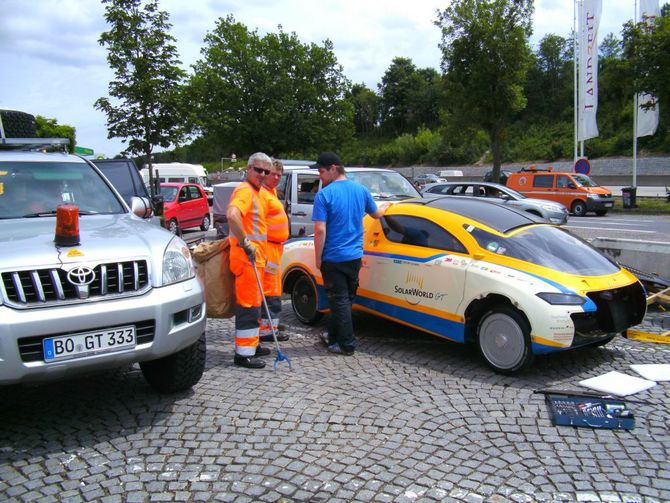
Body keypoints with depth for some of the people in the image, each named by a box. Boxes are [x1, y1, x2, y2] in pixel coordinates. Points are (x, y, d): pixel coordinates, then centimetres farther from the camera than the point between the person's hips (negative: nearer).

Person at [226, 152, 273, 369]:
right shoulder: (245, 190, -15)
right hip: (247, 256, -10)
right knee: (248, 305, -6)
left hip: (254, 256, 10)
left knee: (253, 303, 18)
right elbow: (232, 214, -35)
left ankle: (251, 345, 29)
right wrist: (245, 243, -29)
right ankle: (243, 353, 1)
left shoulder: (255, 192, 17)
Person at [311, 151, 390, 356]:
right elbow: (376, 214, 19)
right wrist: (385, 206, 41)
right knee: (346, 298, 17)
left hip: (333, 258, -6)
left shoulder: (324, 195, -15)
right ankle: (333, 336, 32)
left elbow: (320, 230, -20)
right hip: (355, 256, 6)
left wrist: (318, 258, -10)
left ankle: (347, 344, 7)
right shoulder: (361, 190, 3)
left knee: (339, 300, 3)